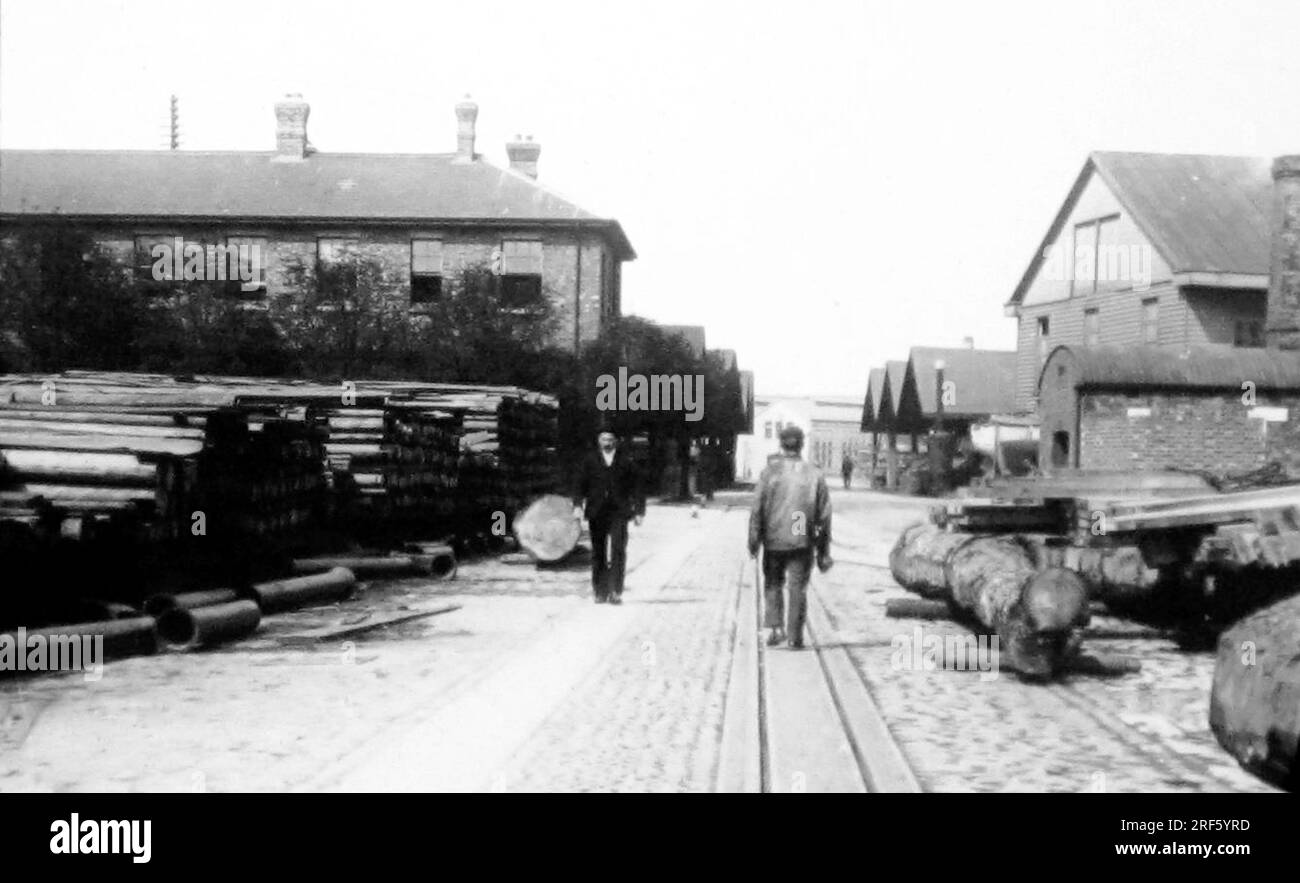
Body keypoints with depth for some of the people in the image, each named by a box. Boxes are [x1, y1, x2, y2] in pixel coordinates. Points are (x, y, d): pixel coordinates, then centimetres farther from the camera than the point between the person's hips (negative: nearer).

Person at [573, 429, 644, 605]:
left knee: (618, 552, -11)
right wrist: (578, 505, -7)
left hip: (618, 513, -2)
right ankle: (600, 592, 12)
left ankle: (615, 592, -9)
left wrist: (639, 511, 0)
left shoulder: (626, 462, 6)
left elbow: (636, 487, 6)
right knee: (598, 553, 5)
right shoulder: (589, 461, 10)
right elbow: (581, 484, 7)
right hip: (596, 513, 2)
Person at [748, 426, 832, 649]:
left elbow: (757, 509, -7)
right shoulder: (815, 474, 0)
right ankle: (795, 636, 9)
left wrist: (753, 542, 1)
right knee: (798, 588, 8)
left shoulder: (770, 472, -5)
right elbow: (824, 515, 2)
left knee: (773, 584, 16)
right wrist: (824, 552, 8)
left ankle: (775, 628, 4)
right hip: (802, 542, 1)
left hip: (773, 540, 0)